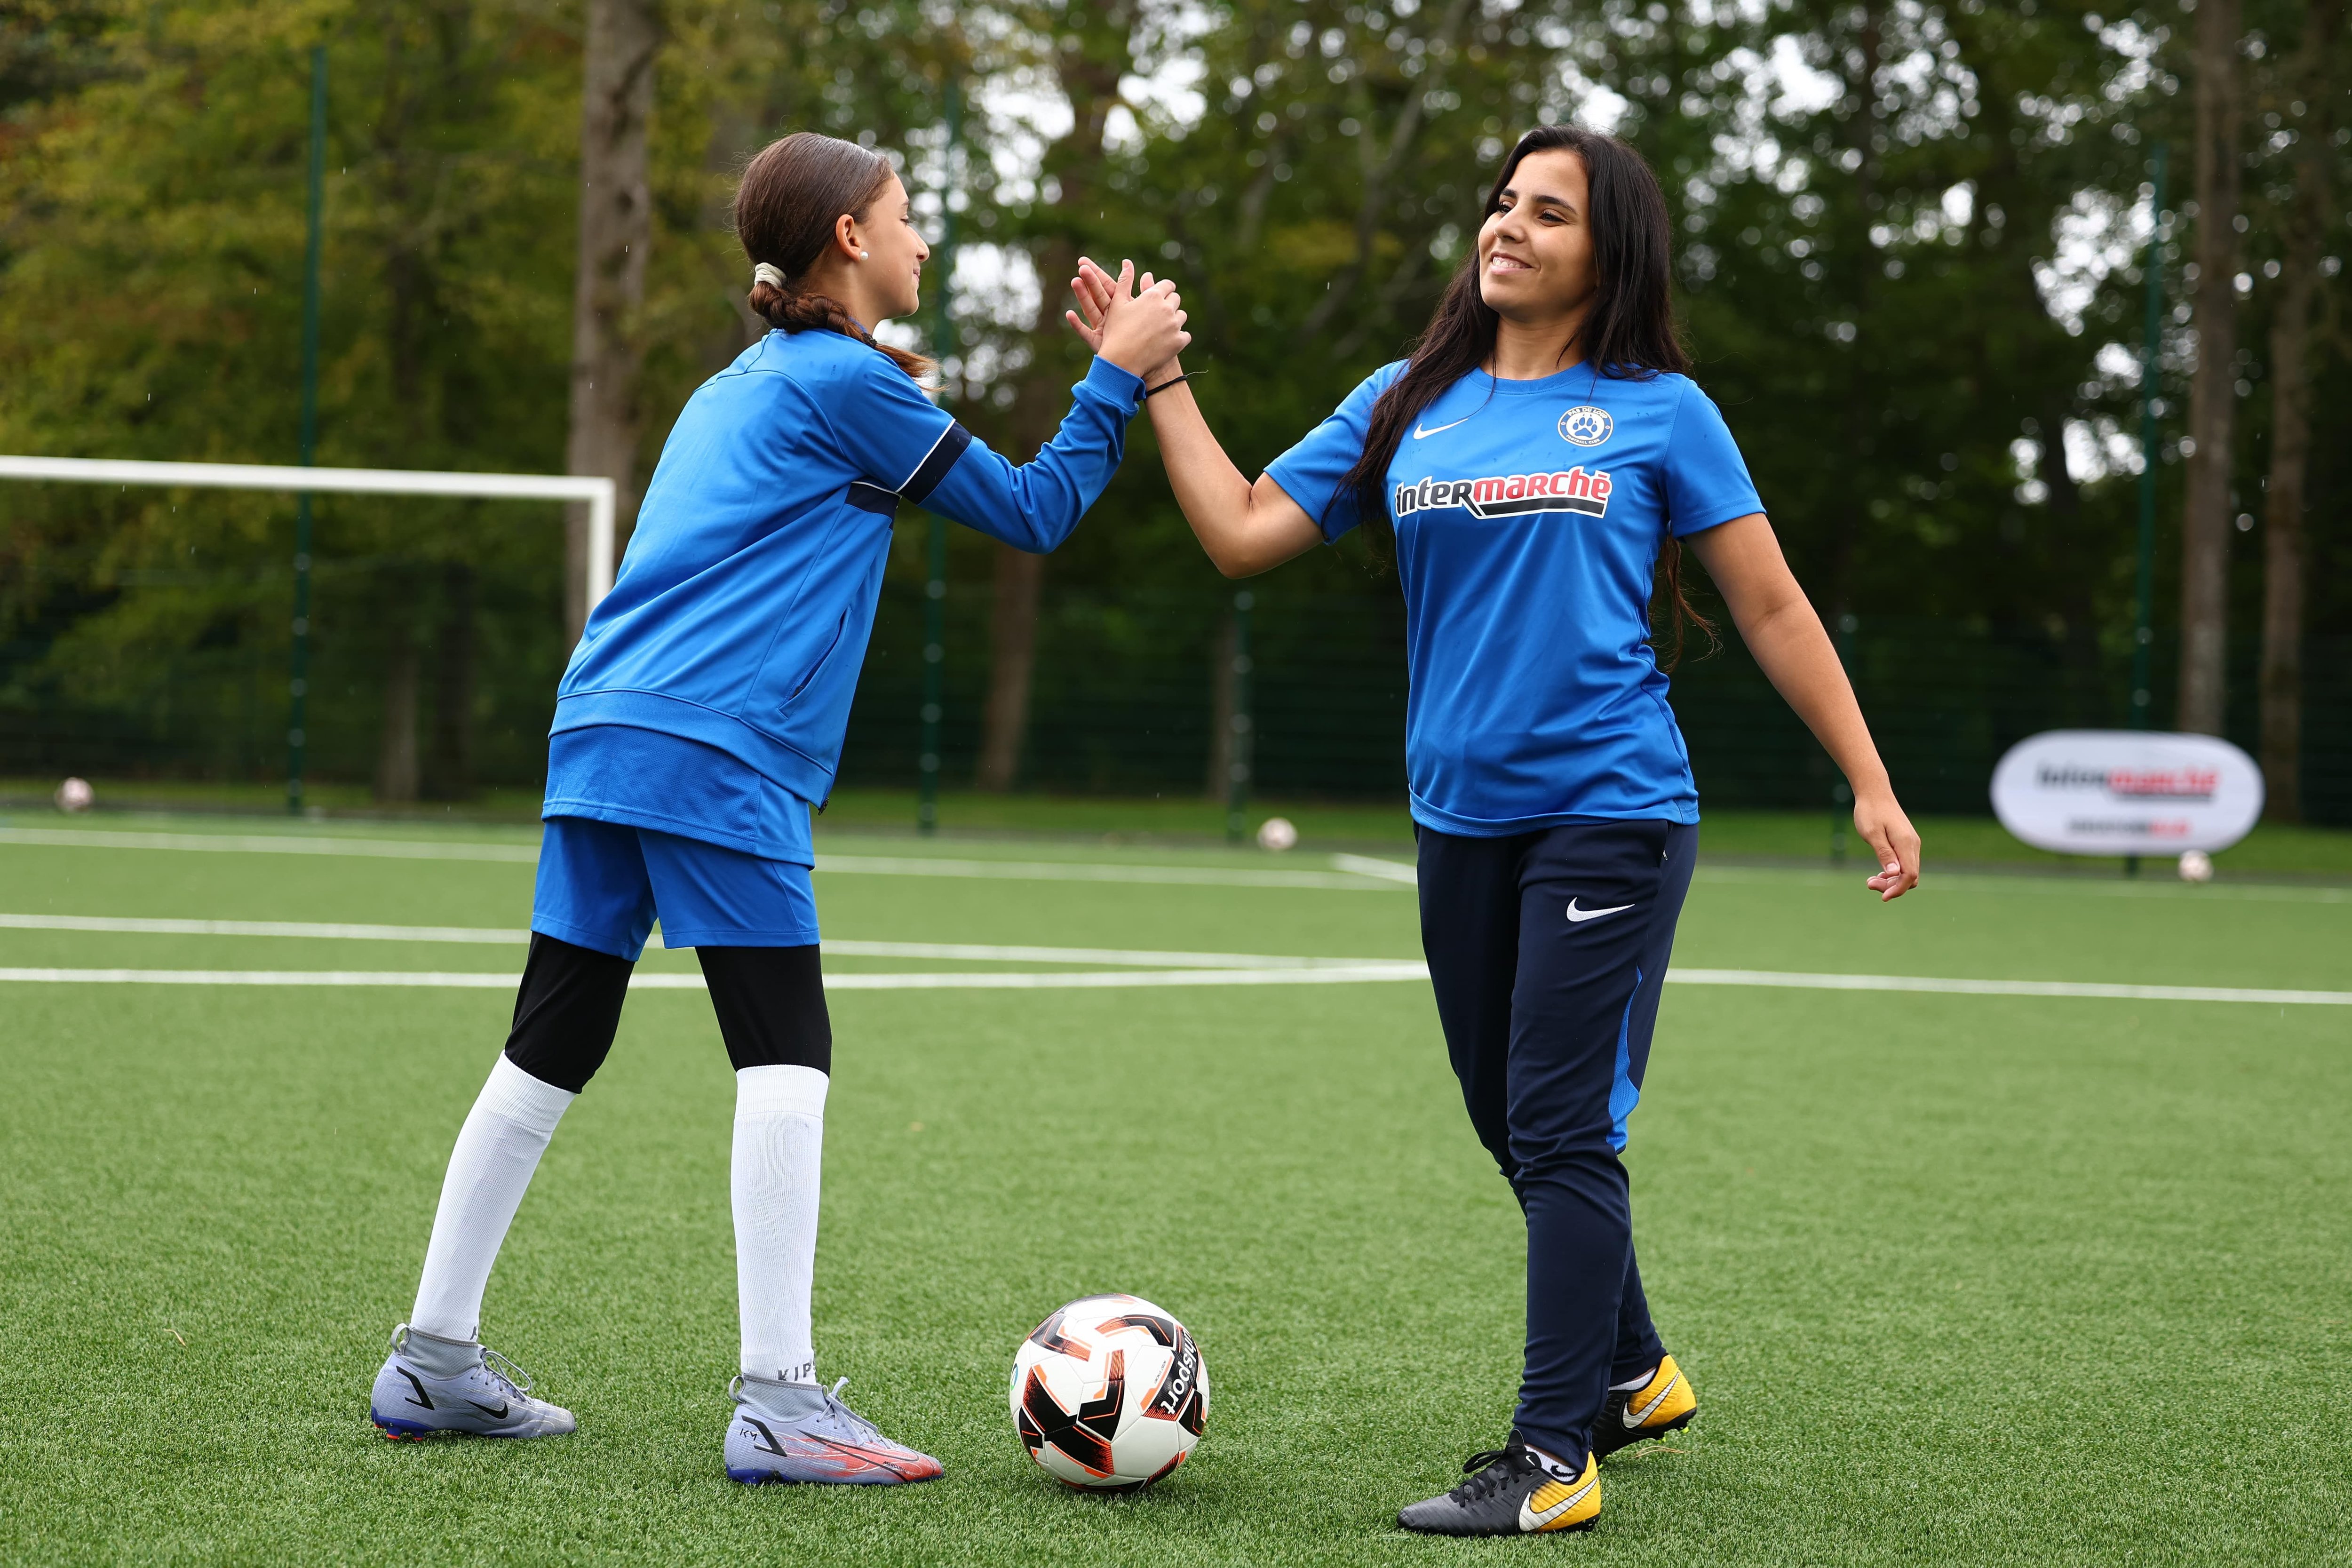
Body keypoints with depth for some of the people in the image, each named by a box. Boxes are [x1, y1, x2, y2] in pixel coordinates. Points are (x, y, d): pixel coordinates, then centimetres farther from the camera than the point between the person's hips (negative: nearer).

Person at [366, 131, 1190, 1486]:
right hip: (715, 759, -9)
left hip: (602, 737, 9)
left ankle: (434, 1361, 16)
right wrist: (1119, 373, 7)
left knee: (551, 1052, 11)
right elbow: (1034, 512, 0)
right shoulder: (848, 382, -3)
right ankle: (779, 1402, -11)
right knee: (787, 1057, -7)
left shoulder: (745, 385, 23)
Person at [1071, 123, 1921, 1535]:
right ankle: (1632, 1373, 35)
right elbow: (1243, 532, 7)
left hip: (1611, 811, -5)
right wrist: (1158, 376, 5)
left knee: (1563, 1130, -9)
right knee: (1516, 1128, 14)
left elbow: (1772, 608, 3)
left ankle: (1554, 1457, -4)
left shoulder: (1658, 410, 1)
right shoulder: (1409, 407, 10)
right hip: (1464, 822, 5)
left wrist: (1870, 784, 0)